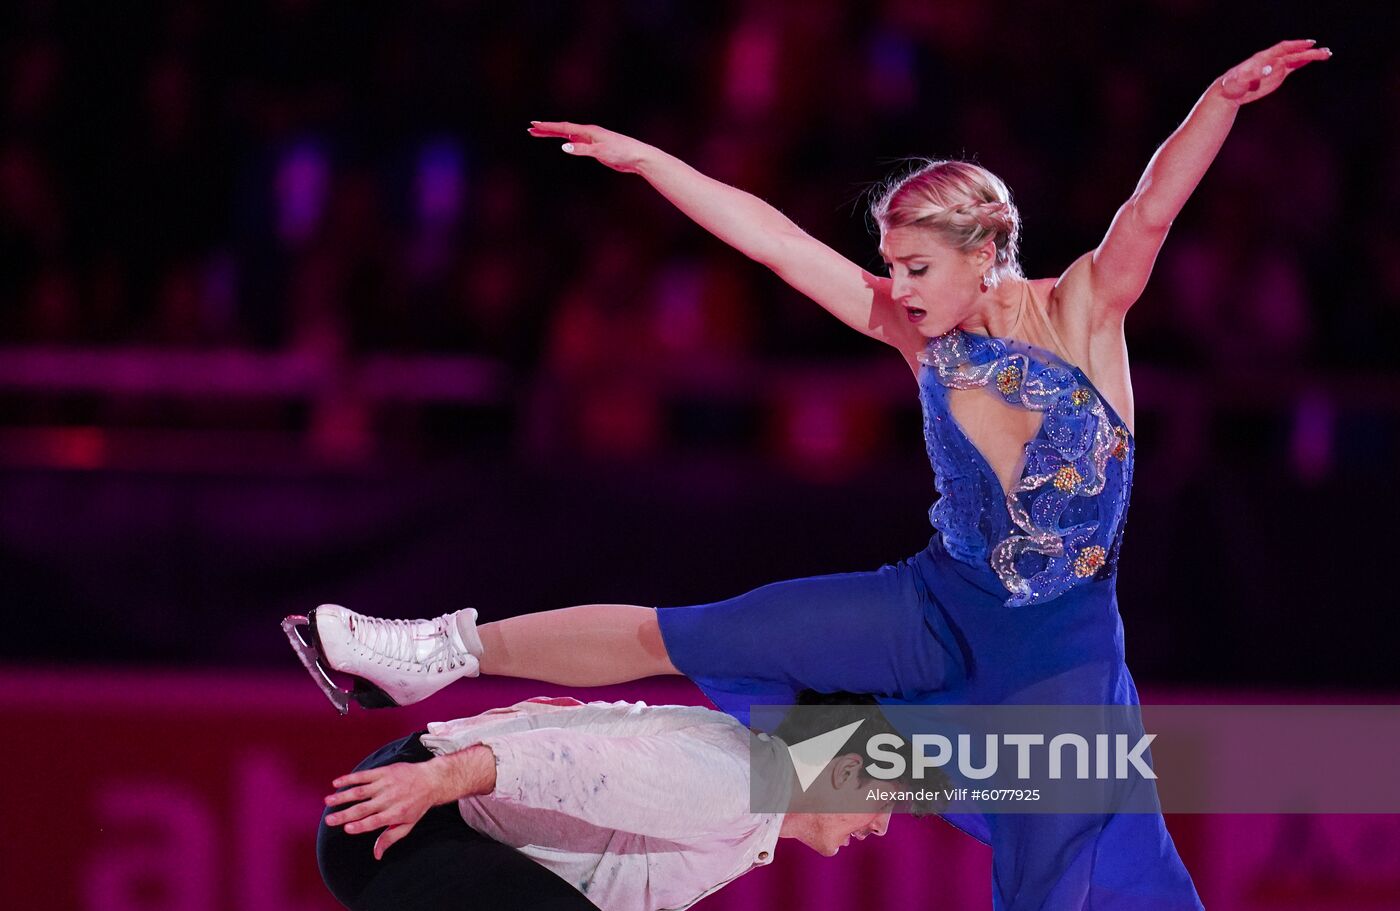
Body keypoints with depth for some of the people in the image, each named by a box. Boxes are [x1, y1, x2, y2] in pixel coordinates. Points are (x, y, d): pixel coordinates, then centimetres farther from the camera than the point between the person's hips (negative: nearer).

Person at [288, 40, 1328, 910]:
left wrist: (1220, 101, -46)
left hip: (1061, 650, -4)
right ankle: (454, 653, 13)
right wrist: (647, 159, -2)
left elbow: (1152, 210, -30)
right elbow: (775, 239, -1)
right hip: (943, 606, 4)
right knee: (670, 637, 2)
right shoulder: (919, 333, -2)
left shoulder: (1081, 315, -13)